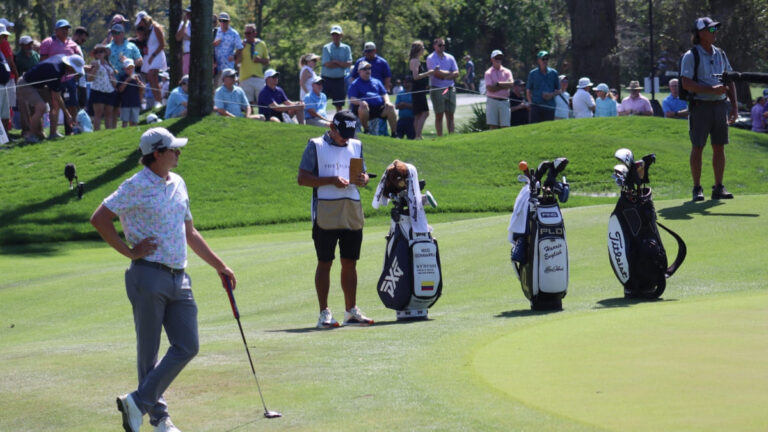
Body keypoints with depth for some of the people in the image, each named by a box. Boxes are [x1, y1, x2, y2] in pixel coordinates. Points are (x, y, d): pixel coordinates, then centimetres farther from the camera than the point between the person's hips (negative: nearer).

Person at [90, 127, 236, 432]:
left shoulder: (177, 184, 15)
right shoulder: (137, 186, -8)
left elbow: (189, 233, 25)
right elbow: (99, 218, -12)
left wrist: (219, 265, 25)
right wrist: (129, 251, -10)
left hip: (178, 278, 7)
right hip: (149, 276, -7)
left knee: (187, 347, 0)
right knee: (149, 350, 1)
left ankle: (139, 402, 4)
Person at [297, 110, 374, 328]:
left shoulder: (356, 146, 15)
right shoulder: (316, 146, 1)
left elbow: (363, 175, 21)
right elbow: (302, 178, -5)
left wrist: (363, 180, -5)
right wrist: (332, 180, -17)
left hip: (352, 214, 5)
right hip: (325, 215, -5)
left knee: (350, 262, 8)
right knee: (324, 262, -2)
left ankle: (351, 311, 15)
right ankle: (324, 313, 0)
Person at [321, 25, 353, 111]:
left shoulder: (346, 48, 4)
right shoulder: (326, 48, -2)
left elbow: (349, 64, -7)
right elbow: (327, 64, -13)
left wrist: (335, 62, -13)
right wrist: (342, 64, -9)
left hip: (340, 79, 2)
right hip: (327, 78, -2)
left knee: (339, 104, 5)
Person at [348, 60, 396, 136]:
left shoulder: (376, 82, 26)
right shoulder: (355, 84, 13)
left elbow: (384, 94, 21)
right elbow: (352, 100, 0)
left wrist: (387, 101, -2)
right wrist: (360, 102, -22)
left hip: (379, 107, 3)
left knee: (390, 107, -25)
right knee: (363, 106, -38)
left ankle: (394, 133, -25)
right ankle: (366, 130, -24)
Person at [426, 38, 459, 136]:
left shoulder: (450, 58, 13)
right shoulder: (431, 58, -1)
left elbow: (456, 73, 5)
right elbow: (436, 73, -14)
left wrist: (444, 75, -10)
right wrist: (449, 73, -3)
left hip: (450, 89, 4)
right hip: (437, 89, -4)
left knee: (450, 115, 4)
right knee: (439, 115, -3)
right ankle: (440, 138, -2)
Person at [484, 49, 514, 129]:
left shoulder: (507, 72, 12)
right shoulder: (488, 73, 5)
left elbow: (511, 84, -5)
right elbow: (490, 88, -8)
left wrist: (498, 84, -9)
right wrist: (504, 86, -5)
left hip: (504, 101, 2)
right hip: (492, 101, -2)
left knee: (505, 126, -5)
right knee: (493, 126, -5)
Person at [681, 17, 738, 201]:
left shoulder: (720, 54, 14)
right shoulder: (691, 56, -6)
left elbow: (730, 81, 18)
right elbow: (686, 84, -15)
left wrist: (734, 106, 10)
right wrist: (712, 90, -21)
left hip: (720, 105, 6)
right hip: (700, 105, -6)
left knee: (719, 147, 5)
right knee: (697, 147, -2)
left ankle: (719, 188, 11)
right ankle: (697, 188, 3)